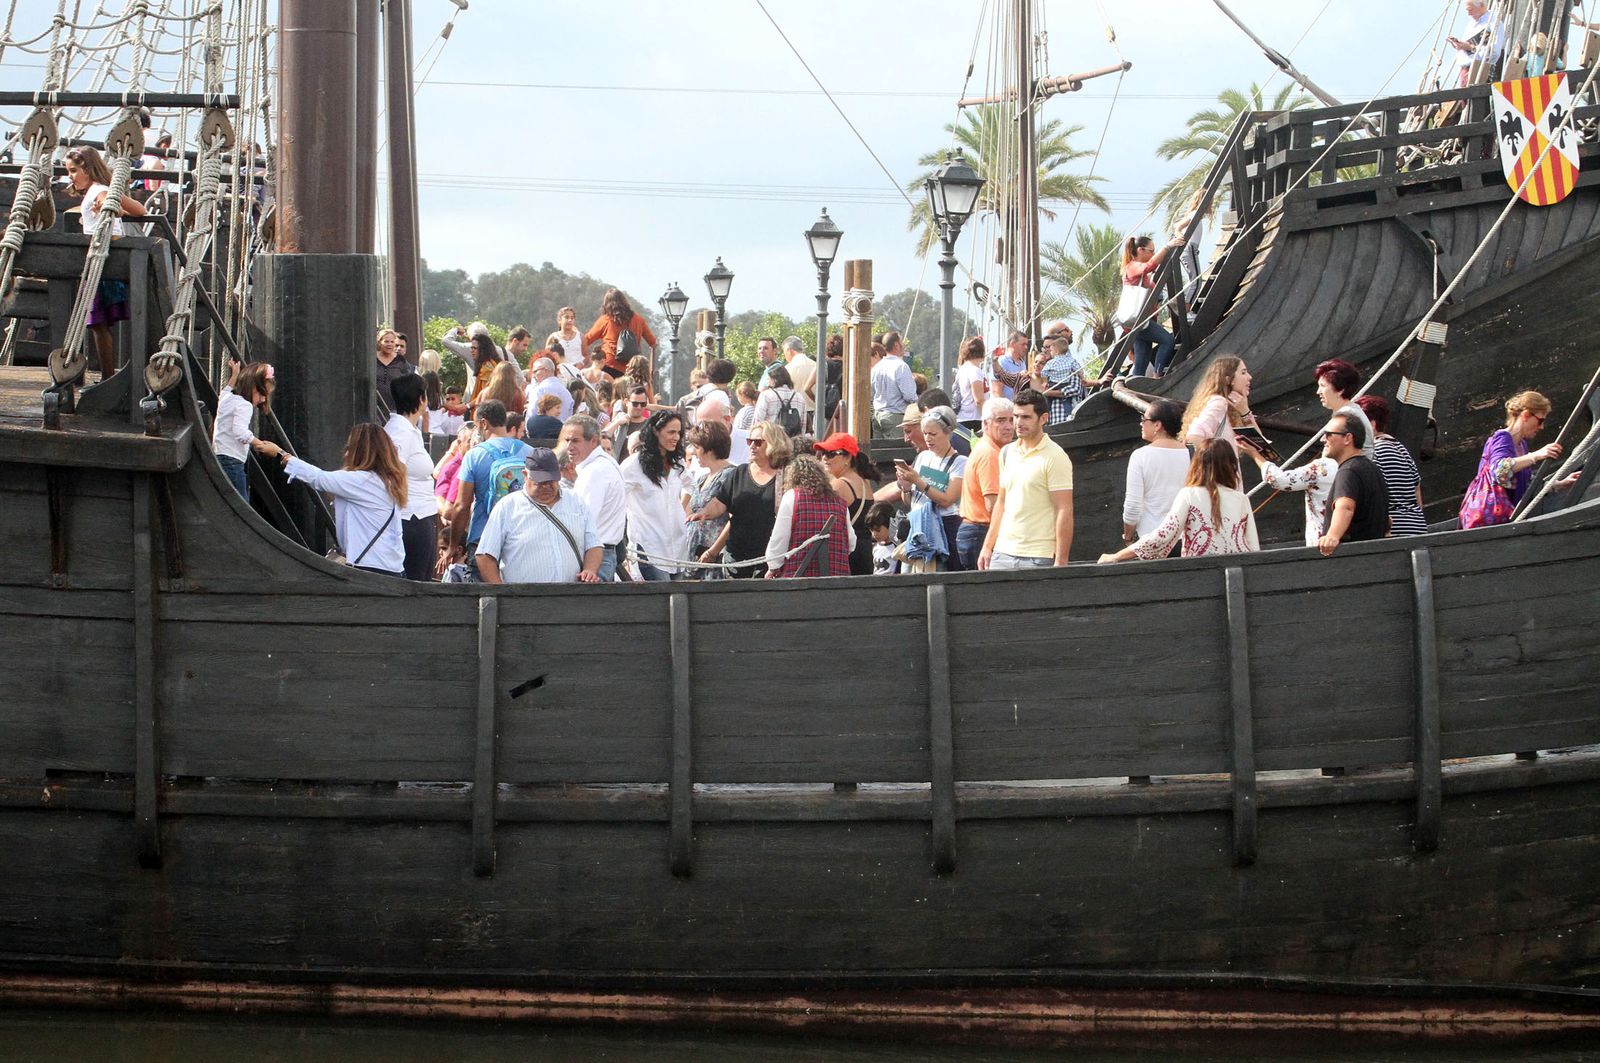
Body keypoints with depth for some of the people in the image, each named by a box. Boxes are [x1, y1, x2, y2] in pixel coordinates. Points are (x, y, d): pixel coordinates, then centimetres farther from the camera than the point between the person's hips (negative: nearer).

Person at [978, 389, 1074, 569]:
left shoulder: (1055, 457, -8)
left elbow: (1064, 511, -11)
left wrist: (1060, 561, -16)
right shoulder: (1007, 452, 14)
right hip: (1002, 553, 6)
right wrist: (987, 546, 15)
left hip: (1038, 558, -6)